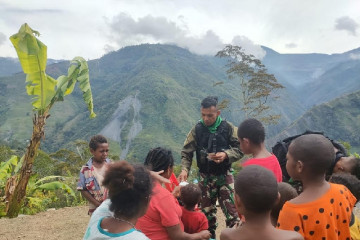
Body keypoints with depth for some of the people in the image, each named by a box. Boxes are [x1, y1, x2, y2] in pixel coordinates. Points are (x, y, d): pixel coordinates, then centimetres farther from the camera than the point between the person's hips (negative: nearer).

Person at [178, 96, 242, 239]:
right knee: (207, 211, 13)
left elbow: (240, 149, -4)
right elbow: (186, 153, -3)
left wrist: (226, 155, -22)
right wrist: (184, 170, -18)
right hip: (205, 177, 2)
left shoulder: (228, 128, -8)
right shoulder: (197, 129, -5)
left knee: (231, 210, -5)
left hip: (225, 175, -1)